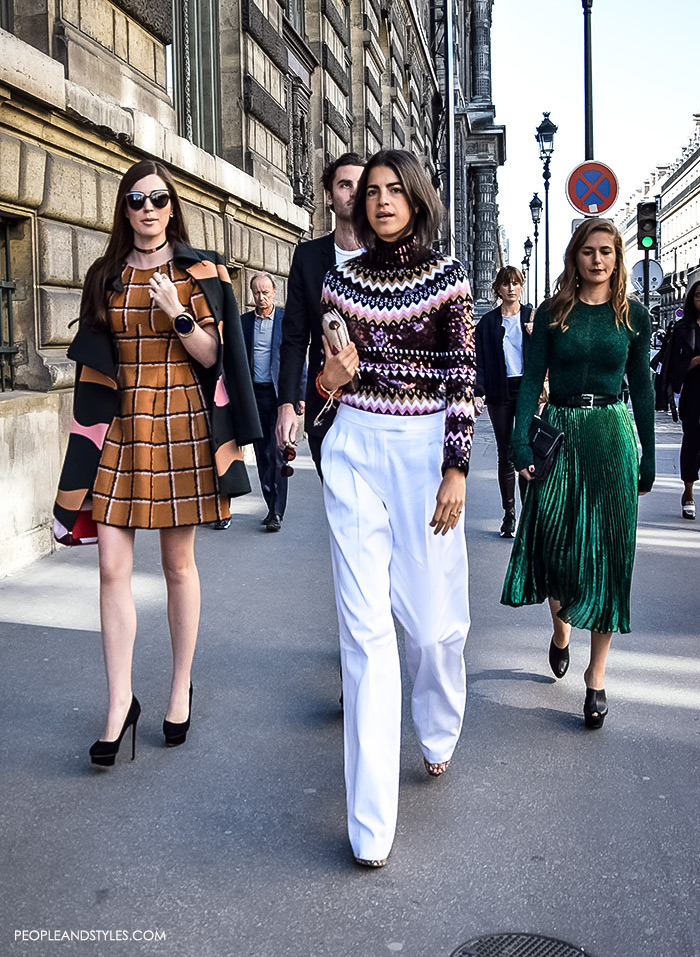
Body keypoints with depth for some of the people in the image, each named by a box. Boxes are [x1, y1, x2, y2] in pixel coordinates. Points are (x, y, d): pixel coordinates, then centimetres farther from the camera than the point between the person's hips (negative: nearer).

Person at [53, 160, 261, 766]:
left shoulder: (202, 271, 3)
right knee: (113, 567, -4)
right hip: (120, 427, 2)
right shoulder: (106, 277, 10)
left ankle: (181, 689, 22)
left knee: (179, 564, 6)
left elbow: (213, 356, -1)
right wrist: (92, 434, 9)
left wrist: (177, 314, -18)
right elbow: (94, 366, 12)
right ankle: (121, 702, 7)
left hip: (183, 426, -2)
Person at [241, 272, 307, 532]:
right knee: (262, 454, 8)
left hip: (280, 393, -4)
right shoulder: (243, 322, 9)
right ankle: (272, 506, 19)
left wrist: (301, 396, -4)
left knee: (277, 453, -10)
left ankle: (277, 513, -8)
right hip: (254, 394, 4)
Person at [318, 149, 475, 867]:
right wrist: (328, 375, -5)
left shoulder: (447, 276, 1)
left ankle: (438, 734, 39)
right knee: (365, 625, -3)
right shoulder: (342, 277, 8)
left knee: (435, 615, 4)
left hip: (425, 448, -1)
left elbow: (463, 376, -2)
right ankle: (371, 820, 4)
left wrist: (456, 468, -8)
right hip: (354, 446, 2)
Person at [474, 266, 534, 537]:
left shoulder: (533, 317, 7)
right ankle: (509, 514, 11)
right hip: (500, 393, 1)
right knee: (505, 454, 4)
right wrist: (478, 392, -5)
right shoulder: (488, 322, 8)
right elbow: (480, 360, 5)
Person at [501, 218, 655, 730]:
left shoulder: (635, 317, 5)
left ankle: (597, 674, 9)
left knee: (607, 552, 0)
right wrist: (522, 441, -11)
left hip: (612, 436, 0)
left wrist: (648, 458, 6)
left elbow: (642, 387, 8)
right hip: (558, 432, 0)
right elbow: (532, 379, 1)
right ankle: (560, 627, 34)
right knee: (554, 546, 2)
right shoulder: (553, 313, 4)